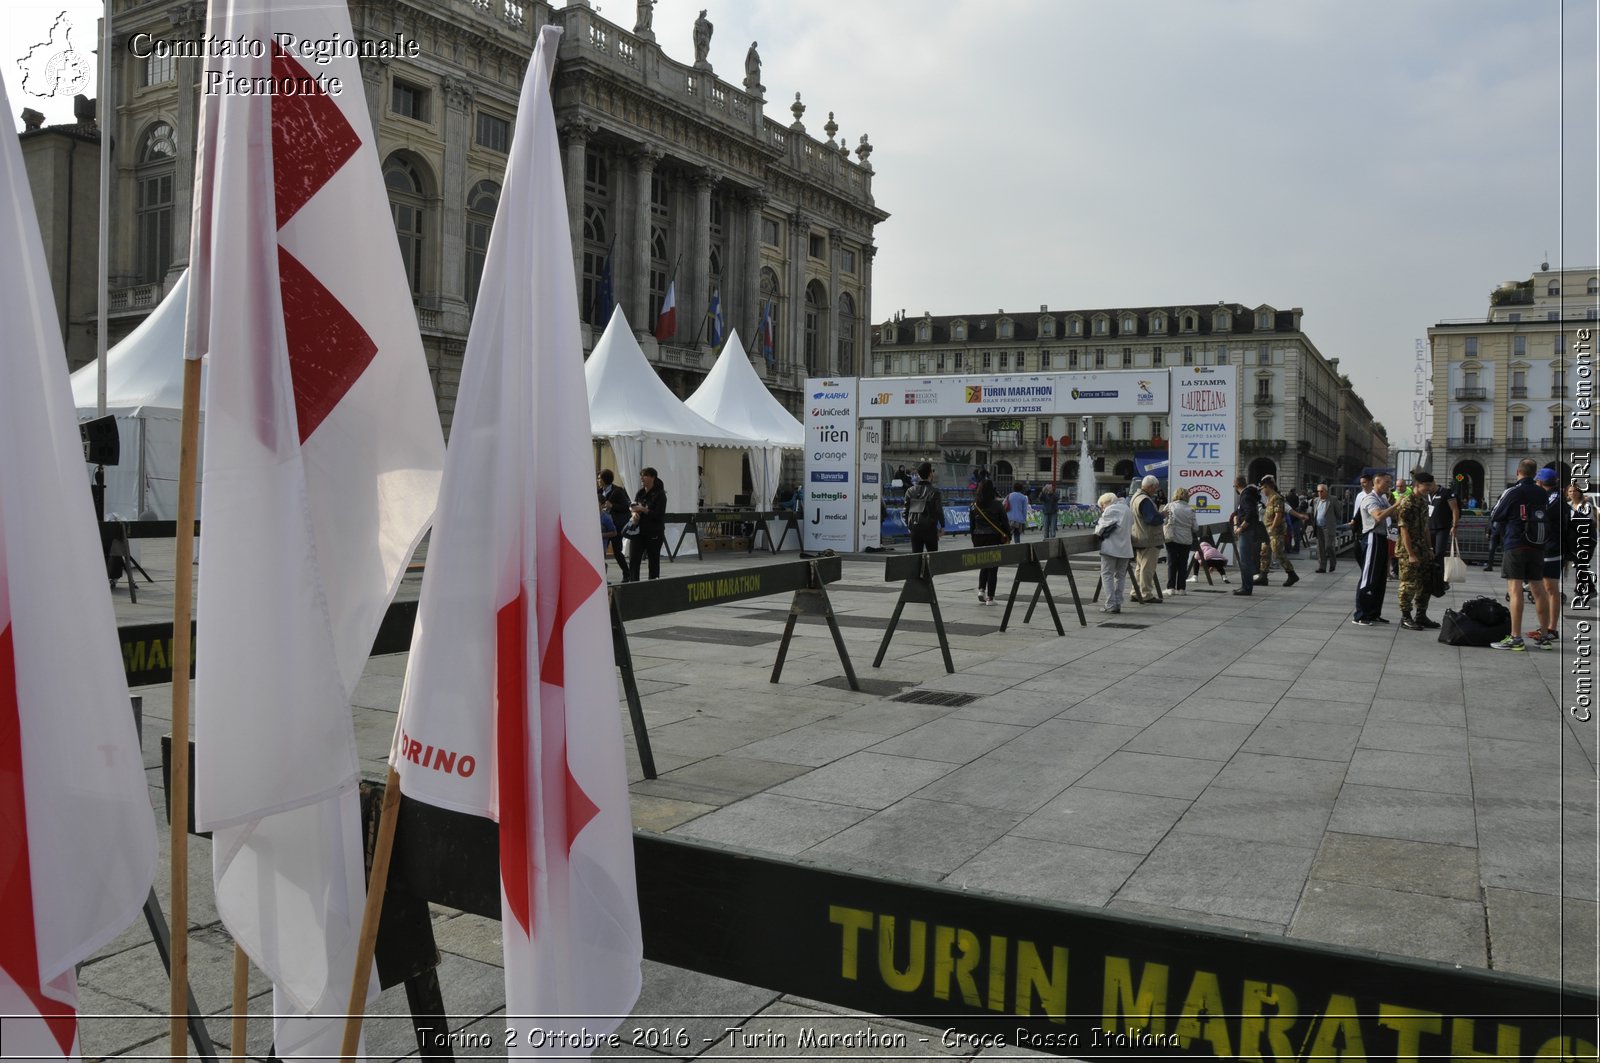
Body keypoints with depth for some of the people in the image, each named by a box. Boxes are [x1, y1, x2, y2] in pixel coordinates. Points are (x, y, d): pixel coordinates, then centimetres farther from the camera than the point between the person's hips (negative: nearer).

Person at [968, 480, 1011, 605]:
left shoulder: (975, 505, 1)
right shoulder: (997, 504, -9)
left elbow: (972, 524, 6)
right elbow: (1004, 522, -5)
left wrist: (974, 540, 13)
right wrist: (1008, 536, 7)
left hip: (979, 538, 3)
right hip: (994, 538, -3)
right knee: (993, 568, 3)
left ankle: (981, 589, 0)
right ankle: (990, 597, 2)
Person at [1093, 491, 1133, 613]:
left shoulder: (1109, 510, -6)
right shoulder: (1128, 510, 17)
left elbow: (1102, 528, -6)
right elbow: (1130, 529, 19)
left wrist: (1097, 532, 14)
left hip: (1111, 547, -7)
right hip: (1125, 548, 7)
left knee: (1107, 575, -1)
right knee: (1121, 576, 12)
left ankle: (1111, 604, -8)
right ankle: (1118, 603, 10)